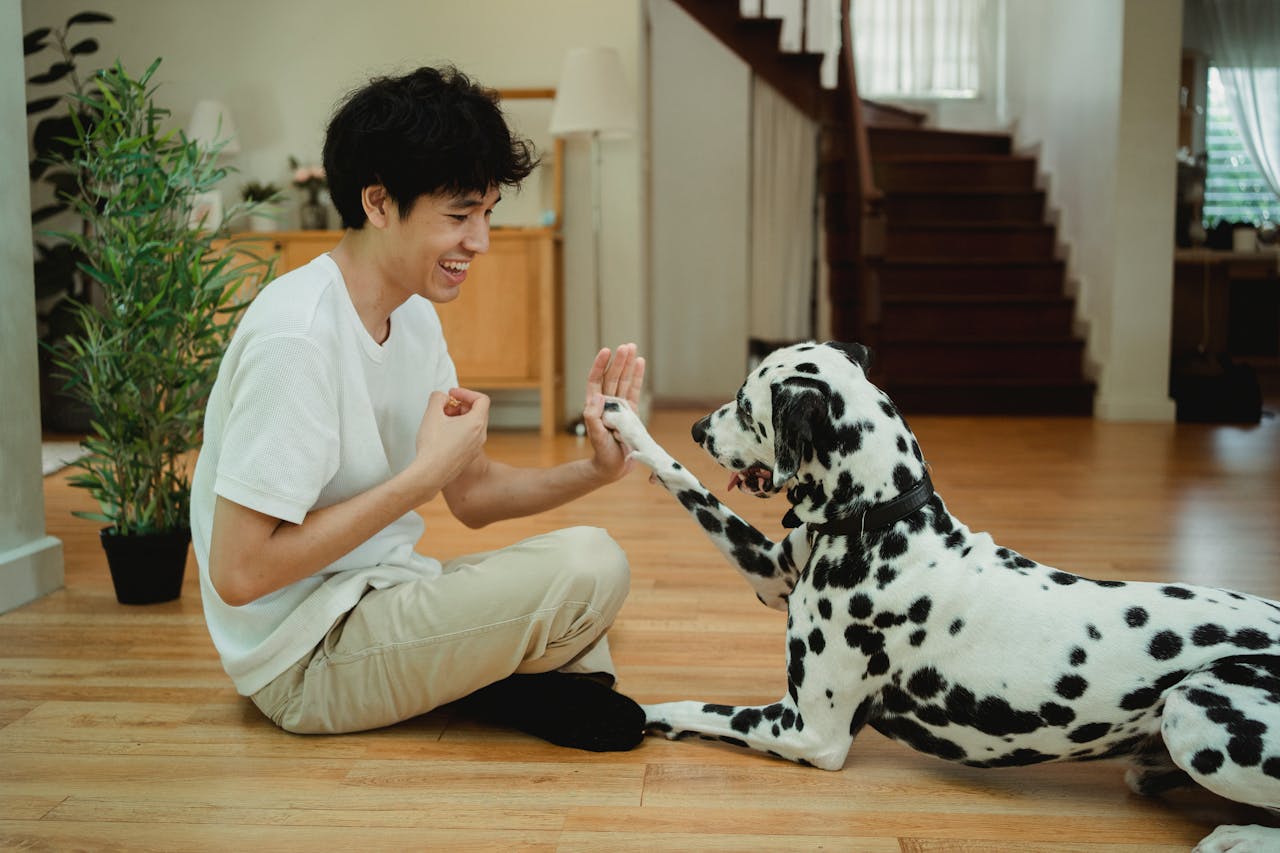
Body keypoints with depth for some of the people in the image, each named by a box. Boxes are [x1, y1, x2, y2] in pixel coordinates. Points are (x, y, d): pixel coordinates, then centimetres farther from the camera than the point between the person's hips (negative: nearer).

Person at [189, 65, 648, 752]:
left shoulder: (414, 314, 5)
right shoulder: (295, 337, -24)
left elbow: (472, 494, 10)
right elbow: (238, 572, -25)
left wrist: (595, 470, -8)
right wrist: (425, 474, -22)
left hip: (377, 598, 9)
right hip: (304, 659, -9)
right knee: (586, 565, -22)